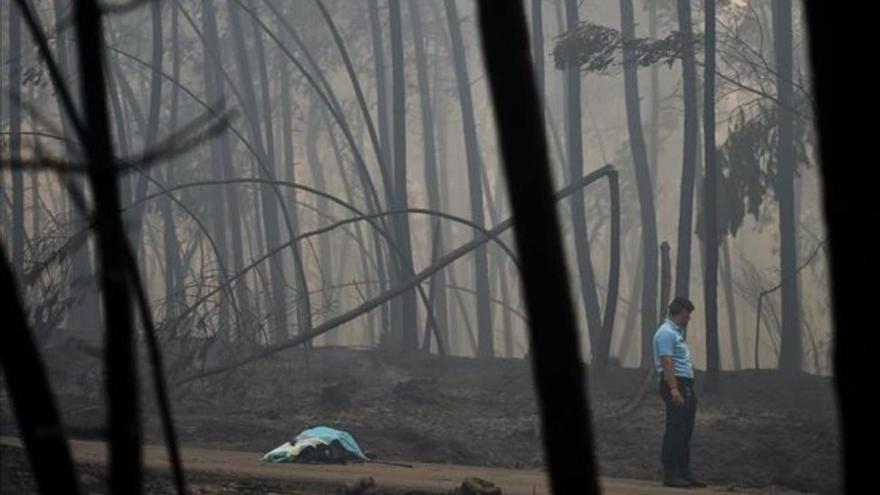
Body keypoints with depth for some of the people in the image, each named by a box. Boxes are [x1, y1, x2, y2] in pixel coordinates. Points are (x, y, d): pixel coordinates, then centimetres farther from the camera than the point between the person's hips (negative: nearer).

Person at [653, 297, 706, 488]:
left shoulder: (676, 332, 21)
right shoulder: (666, 333, -12)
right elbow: (667, 362, -21)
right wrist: (674, 389, -28)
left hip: (685, 386, 11)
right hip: (675, 385, -11)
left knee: (685, 432, 12)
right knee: (675, 431, -11)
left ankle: (684, 473, 16)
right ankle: (670, 475, -11)